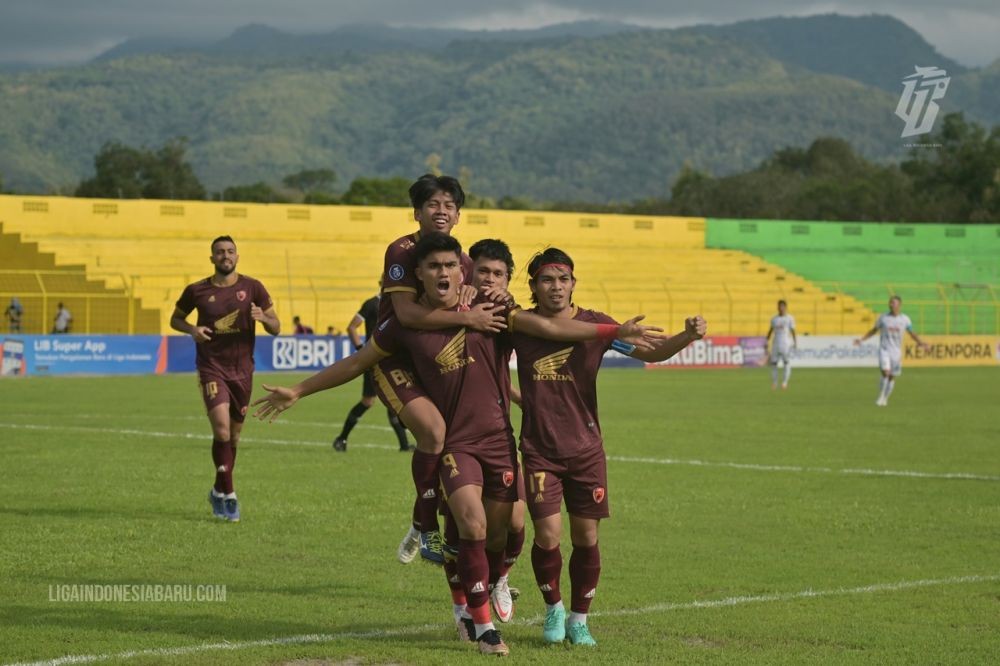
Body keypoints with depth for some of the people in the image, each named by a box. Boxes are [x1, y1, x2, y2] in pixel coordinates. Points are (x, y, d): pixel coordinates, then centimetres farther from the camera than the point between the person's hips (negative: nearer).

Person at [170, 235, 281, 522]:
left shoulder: (252, 288, 1)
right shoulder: (197, 291, -1)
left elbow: (276, 328, 4)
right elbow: (175, 318, 14)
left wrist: (263, 318, -19)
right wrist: (192, 329, -8)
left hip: (242, 369, 3)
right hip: (212, 367, -2)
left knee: (234, 435, 11)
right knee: (221, 428, -19)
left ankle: (218, 492, 30)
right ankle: (229, 495, -11)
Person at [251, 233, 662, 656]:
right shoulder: (406, 324, 0)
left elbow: (548, 327, -3)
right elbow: (356, 363, 11)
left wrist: (614, 332, -11)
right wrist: (298, 392, 12)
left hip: (498, 437, 2)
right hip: (454, 442, -2)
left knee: (499, 528, 5)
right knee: (472, 524, -18)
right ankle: (483, 626, -7)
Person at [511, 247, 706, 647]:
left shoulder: (594, 325, -5)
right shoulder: (518, 326, -4)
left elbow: (649, 352, -10)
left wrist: (686, 337, -29)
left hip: (586, 449, 1)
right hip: (539, 451, -1)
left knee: (586, 538, 4)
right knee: (547, 536, -9)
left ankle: (578, 620, 22)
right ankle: (553, 609, 18)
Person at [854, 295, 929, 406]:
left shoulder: (905, 319, 0)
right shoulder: (883, 317, 0)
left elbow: (912, 334, 8)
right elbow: (874, 330, 11)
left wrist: (921, 343, -8)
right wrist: (861, 339, 2)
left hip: (896, 351, 2)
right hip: (884, 350, -2)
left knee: (892, 376, 6)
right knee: (886, 372, -20)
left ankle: (885, 399, 24)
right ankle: (880, 396, -3)